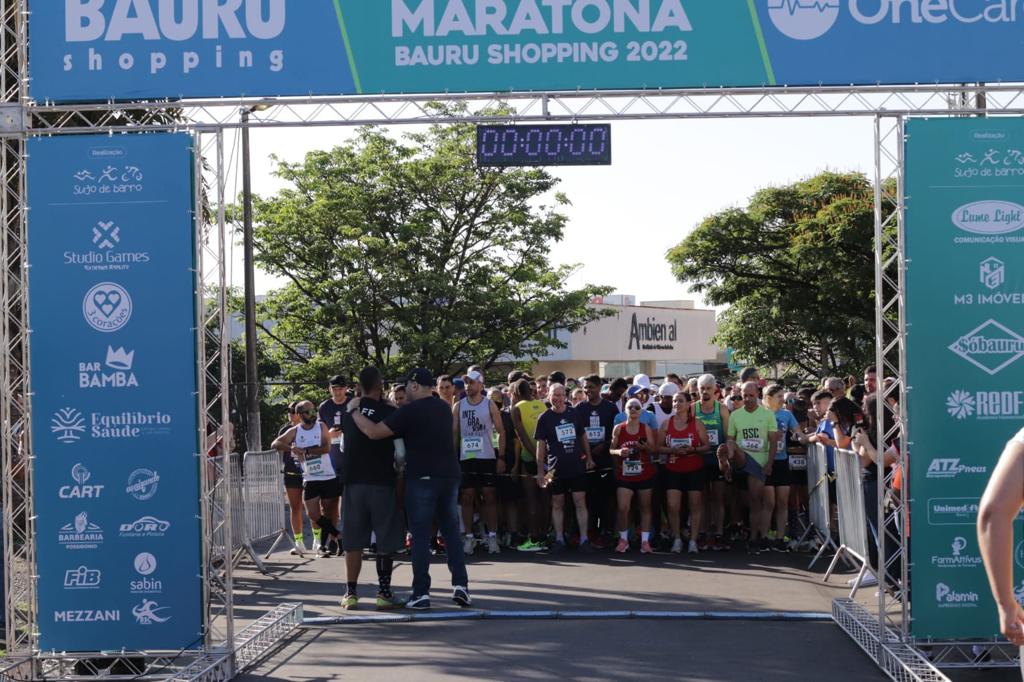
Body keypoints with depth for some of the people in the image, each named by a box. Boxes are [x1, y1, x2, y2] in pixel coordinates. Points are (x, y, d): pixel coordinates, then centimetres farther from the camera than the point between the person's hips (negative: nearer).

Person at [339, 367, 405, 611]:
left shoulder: (349, 412, 5)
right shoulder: (389, 412, -6)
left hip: (353, 482, 3)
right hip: (382, 482, -3)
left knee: (353, 541, 9)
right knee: (386, 541, 4)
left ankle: (350, 593, 9)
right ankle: (384, 593, 4)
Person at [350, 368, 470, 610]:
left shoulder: (410, 411, -11)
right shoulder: (444, 407, 11)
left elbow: (374, 432, -14)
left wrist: (354, 411, 1)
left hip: (422, 479, -6)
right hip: (450, 476, 6)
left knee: (420, 535, 0)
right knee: (451, 532, 11)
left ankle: (421, 592, -1)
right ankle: (460, 585, 2)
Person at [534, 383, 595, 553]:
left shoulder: (574, 414, 6)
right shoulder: (545, 418, 0)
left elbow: (583, 436, 16)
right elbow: (541, 444, 0)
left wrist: (589, 458, 14)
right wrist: (540, 471, -3)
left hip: (577, 466, 1)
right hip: (556, 468, -1)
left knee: (580, 502, -2)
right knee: (557, 504, 5)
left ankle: (584, 539, 2)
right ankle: (559, 539, 13)